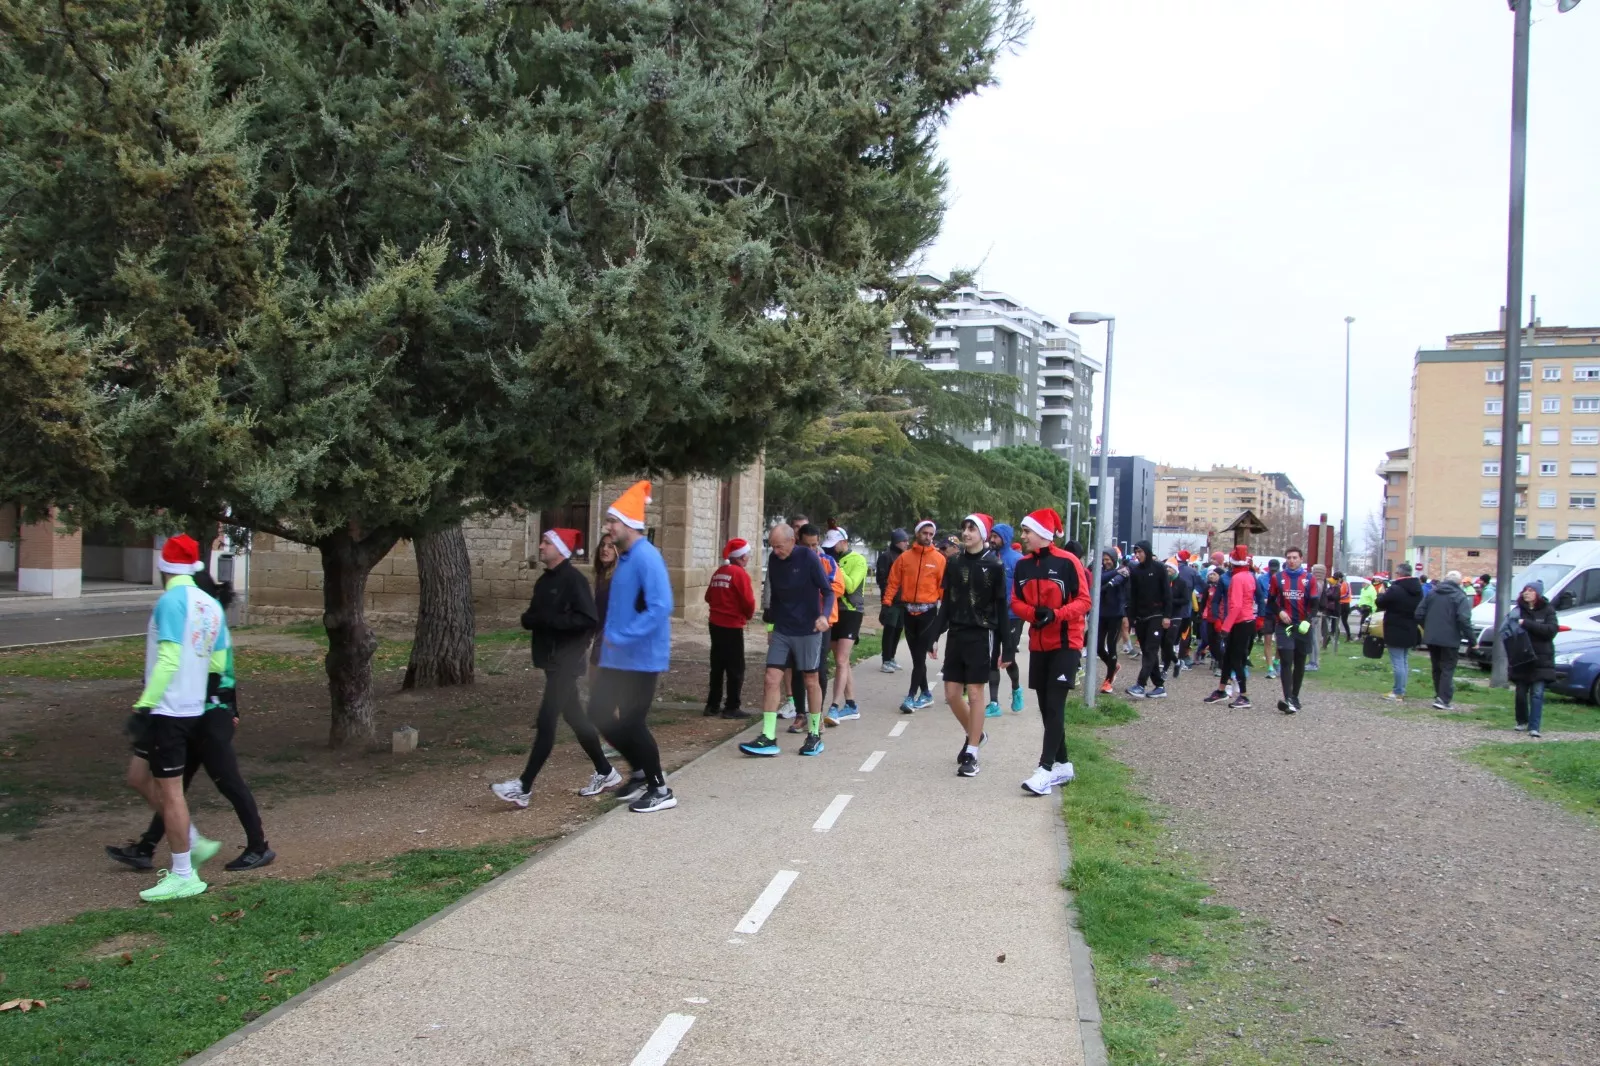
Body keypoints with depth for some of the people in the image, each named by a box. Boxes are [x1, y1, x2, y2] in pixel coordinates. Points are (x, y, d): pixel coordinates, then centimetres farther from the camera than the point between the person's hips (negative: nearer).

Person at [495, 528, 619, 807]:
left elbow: (589, 619, -23)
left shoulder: (573, 580, -14)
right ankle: (605, 773, 27)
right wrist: (530, 619, -7)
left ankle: (524, 788, -6)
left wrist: (550, 619, -22)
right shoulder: (544, 580, 13)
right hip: (551, 659, 9)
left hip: (566, 662, -9)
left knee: (546, 722, -8)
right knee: (575, 718, 15)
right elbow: (530, 617, 16)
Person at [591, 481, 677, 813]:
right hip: (617, 656, 10)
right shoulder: (624, 557, 12)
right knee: (600, 714, 12)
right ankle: (642, 772, 28)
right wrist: (610, 636, 14)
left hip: (641, 657, -9)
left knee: (631, 722, -4)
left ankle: (661, 791, 12)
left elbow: (660, 607, -27)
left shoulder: (646, 557, -18)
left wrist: (622, 637, -25)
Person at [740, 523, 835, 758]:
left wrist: (824, 615, -31)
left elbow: (827, 590, -13)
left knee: (810, 682, 7)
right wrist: (771, 625, 16)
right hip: (781, 632, 4)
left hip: (808, 631, -4)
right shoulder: (774, 560, 2)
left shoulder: (808, 557, -13)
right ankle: (768, 738, -2)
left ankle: (815, 736, 21)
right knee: (771, 680, -4)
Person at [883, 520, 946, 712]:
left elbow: (944, 586, -2)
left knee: (920, 656, -6)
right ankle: (925, 695, 22)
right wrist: (887, 602, -5)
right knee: (916, 656, 11)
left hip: (928, 612, -3)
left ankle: (911, 697, -6)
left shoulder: (938, 558, 0)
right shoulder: (905, 557, 5)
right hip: (909, 611, 3)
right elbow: (893, 581, 4)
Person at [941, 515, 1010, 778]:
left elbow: (1001, 607, -5)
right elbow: (947, 601, 12)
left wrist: (1003, 646, -8)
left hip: (981, 636, -5)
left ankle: (972, 754, 6)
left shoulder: (994, 565, -6)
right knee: (952, 694, 6)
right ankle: (974, 735, 32)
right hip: (956, 634, 5)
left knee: (975, 694, -2)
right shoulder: (954, 563, 8)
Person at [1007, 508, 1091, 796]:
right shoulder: (1023, 565, 6)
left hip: (1065, 644, -6)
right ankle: (1063, 764, 22)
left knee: (1055, 706, -9)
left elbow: (1083, 601, -10)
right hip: (1038, 645, 6)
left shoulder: (1067, 562, -11)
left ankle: (1046, 769, -12)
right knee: (1046, 707, 10)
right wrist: (1034, 613, -14)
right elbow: (1016, 602, 7)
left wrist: (1056, 614, -25)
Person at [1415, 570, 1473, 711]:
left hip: (1431, 638, 5)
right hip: (1450, 639, -5)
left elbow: (1419, 614, 5)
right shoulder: (1460, 597, -8)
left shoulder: (1431, 594, 8)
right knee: (1448, 669, -1)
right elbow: (1464, 620, -19)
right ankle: (1443, 699, -10)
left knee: (1437, 668, 16)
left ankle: (1440, 696, 21)